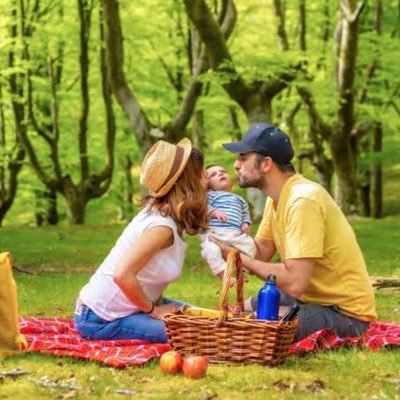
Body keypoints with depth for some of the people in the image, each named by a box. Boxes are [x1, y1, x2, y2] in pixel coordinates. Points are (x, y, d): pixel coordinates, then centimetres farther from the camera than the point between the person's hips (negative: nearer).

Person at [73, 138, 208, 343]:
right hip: (100, 319, -9)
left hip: (120, 307, 9)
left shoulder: (160, 212, 3)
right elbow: (123, 275, -32)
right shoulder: (162, 226, -24)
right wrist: (153, 310, -18)